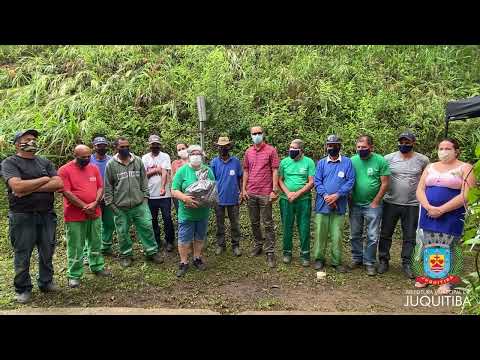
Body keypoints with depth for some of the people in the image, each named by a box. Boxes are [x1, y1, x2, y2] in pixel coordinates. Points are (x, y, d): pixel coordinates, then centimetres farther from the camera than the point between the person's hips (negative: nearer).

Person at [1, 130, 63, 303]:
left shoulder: (45, 162, 10)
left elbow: (59, 184, -5)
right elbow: (17, 186, -20)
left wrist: (29, 188, -13)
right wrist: (44, 179, -10)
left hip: (47, 215, 4)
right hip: (22, 216, -4)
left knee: (47, 252, 13)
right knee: (22, 255, 7)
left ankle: (46, 282, 30)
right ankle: (23, 289, 23)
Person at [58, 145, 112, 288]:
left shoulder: (94, 168, 6)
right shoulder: (64, 170, -8)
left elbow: (100, 188, 4)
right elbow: (66, 192, -14)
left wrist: (94, 204, -13)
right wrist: (84, 207, -15)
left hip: (95, 214, 5)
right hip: (74, 216, -4)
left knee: (96, 244, 16)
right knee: (75, 247, 4)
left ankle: (97, 267, 31)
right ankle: (74, 275, 16)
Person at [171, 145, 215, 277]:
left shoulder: (208, 170, 3)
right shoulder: (182, 171, -7)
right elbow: (174, 191, -10)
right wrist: (185, 198, -28)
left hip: (203, 212, 4)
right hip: (187, 212, -3)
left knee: (200, 237, 17)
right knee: (184, 239, 5)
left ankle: (197, 259, 35)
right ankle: (183, 263, 21)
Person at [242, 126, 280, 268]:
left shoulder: (271, 150, -4)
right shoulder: (248, 152, 10)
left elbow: (275, 171, -6)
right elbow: (246, 171, 13)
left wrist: (274, 190, -11)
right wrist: (244, 189, 8)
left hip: (265, 194, -5)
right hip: (251, 193, 5)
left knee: (268, 224, 1)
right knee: (254, 222, 15)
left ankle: (270, 252, 9)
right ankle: (258, 245, 32)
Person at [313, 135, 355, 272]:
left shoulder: (347, 162, 3)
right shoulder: (321, 163, 8)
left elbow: (350, 181, -4)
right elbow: (317, 181, 1)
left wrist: (337, 195, -14)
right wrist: (325, 196, -14)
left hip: (339, 205, -1)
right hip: (322, 204, 1)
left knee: (337, 235, 4)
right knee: (320, 233, 6)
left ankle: (336, 261, 18)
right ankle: (319, 258, 20)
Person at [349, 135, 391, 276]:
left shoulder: (380, 161, -8)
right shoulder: (352, 160, 0)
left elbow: (384, 183, -7)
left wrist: (375, 202, -10)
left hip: (372, 205, -3)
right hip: (355, 205, 3)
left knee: (373, 236, 2)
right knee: (355, 235, 13)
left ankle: (369, 262, 17)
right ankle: (357, 259, 29)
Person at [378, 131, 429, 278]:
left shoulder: (422, 160, -1)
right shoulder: (389, 158, -4)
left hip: (412, 205, 1)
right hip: (390, 203, 0)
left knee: (410, 237, 9)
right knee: (385, 234, 8)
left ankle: (406, 264, 23)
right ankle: (383, 261, 22)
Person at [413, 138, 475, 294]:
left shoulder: (465, 168, -2)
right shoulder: (430, 167, 11)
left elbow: (465, 195, -13)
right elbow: (420, 190, 5)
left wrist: (441, 210, -18)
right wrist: (429, 208, -13)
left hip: (451, 216, -4)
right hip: (428, 214, 4)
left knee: (448, 248, 1)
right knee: (424, 245, 7)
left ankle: (447, 281, 15)